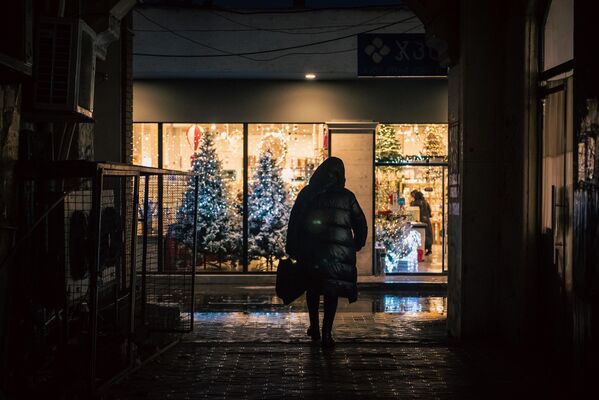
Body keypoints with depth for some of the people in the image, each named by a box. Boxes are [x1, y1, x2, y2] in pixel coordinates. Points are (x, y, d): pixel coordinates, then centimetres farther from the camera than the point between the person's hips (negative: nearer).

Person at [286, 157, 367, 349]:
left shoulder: (307, 194, 2)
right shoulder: (347, 197, 3)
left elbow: (294, 222, 1)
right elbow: (361, 225, 5)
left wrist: (293, 249, 6)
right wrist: (355, 247, 18)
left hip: (311, 251, 1)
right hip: (339, 252, -1)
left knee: (313, 289, 18)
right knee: (332, 292, 5)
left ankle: (315, 328, 21)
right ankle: (326, 334, -4)